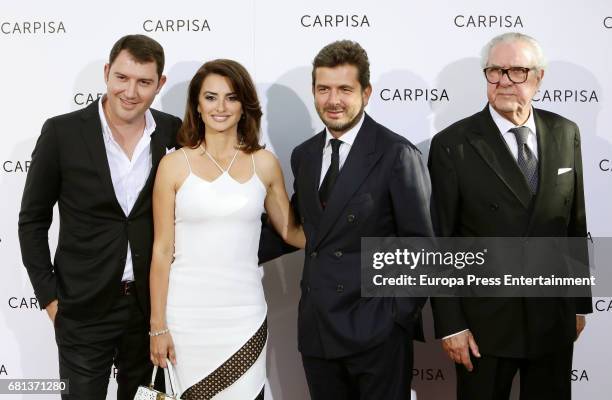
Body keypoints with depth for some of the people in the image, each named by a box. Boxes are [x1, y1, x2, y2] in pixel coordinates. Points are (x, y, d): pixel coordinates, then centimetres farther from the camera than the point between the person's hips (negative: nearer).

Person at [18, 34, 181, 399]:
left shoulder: (175, 133, -3)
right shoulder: (62, 132, -10)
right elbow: (33, 220, -3)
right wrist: (49, 296, -6)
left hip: (151, 302, 3)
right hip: (84, 308, -2)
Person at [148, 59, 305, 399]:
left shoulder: (265, 163, 4)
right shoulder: (175, 165, -1)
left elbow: (290, 231, 16)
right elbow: (162, 251, 0)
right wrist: (158, 326, -1)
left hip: (244, 314, 2)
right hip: (188, 314, -1)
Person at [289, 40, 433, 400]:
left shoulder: (396, 154, -9)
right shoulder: (303, 155, 9)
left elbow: (420, 244, -8)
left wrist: (401, 316, -10)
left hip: (376, 332, -5)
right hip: (316, 330, 6)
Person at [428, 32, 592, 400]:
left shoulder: (565, 134, 3)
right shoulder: (453, 145, -10)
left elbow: (575, 224, 8)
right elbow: (439, 243, -8)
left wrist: (580, 302, 10)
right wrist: (450, 325, -10)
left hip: (554, 318, 4)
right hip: (485, 321, -3)